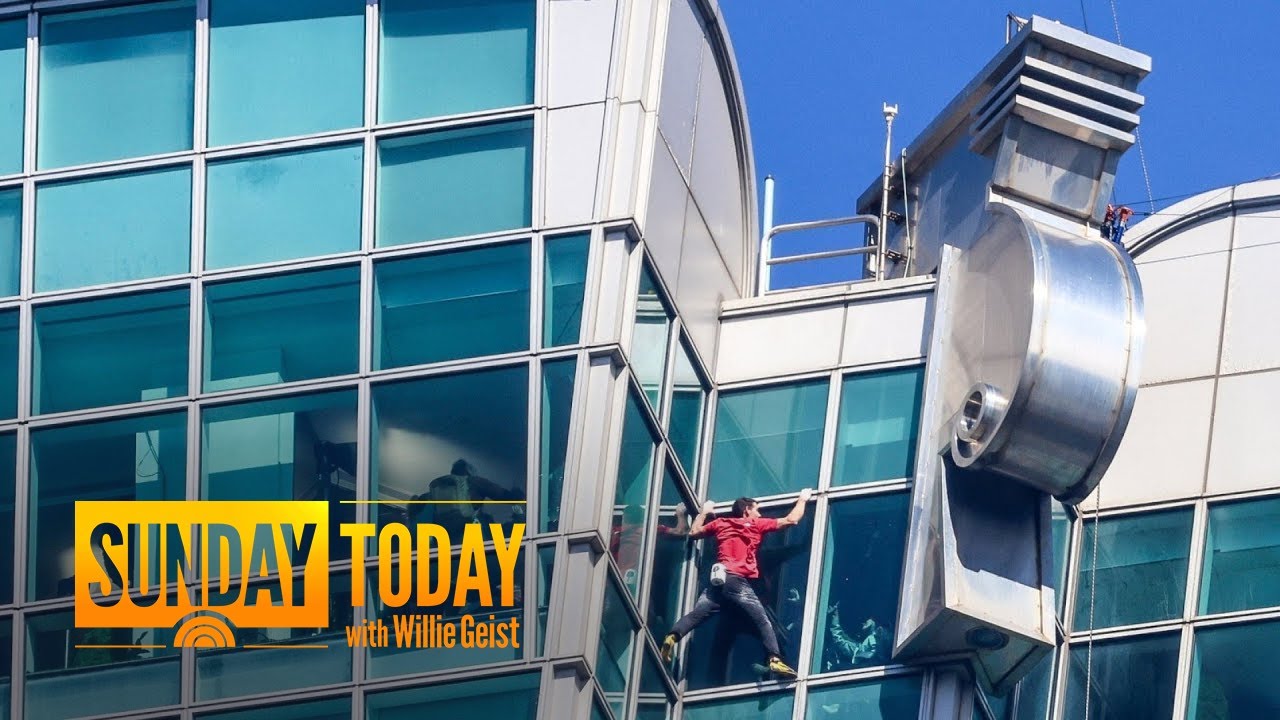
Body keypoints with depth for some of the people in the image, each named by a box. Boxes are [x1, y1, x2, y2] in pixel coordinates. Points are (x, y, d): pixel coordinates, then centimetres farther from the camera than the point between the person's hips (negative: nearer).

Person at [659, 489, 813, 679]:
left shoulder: (721, 523, 22)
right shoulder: (756, 524, 12)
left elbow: (694, 532, 36)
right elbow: (791, 520, 14)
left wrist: (704, 512, 50)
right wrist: (803, 499, 31)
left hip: (718, 579, 4)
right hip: (738, 581, -4)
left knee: (695, 616, 2)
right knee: (762, 621, -6)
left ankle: (672, 638, -21)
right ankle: (775, 660, -21)